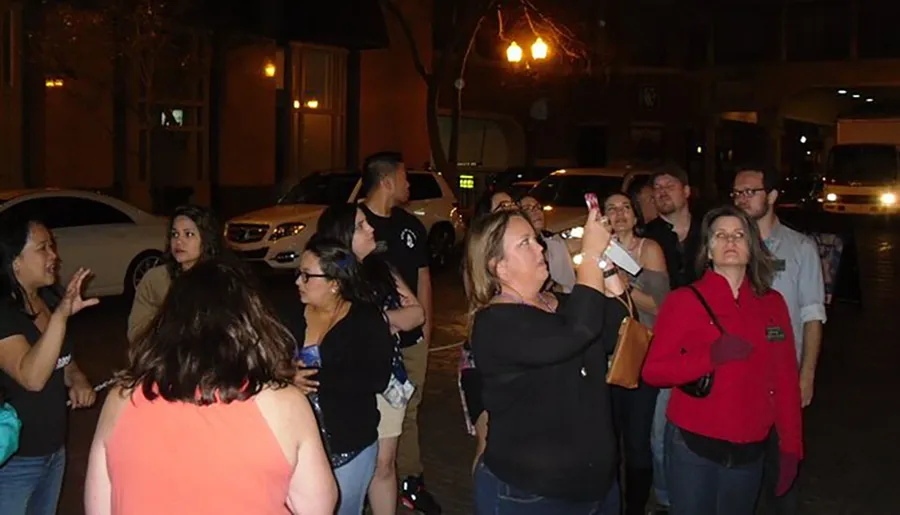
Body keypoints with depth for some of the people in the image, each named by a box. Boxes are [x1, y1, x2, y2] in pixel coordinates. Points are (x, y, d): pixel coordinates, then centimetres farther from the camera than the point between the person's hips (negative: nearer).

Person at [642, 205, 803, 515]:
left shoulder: (772, 303, 4)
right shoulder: (684, 300, -6)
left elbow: (785, 378, 7)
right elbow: (653, 370, -11)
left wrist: (790, 446, 6)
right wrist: (711, 357, -24)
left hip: (750, 450, 4)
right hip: (693, 446, -3)